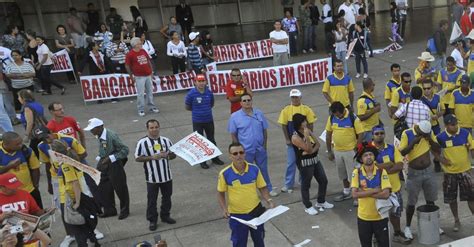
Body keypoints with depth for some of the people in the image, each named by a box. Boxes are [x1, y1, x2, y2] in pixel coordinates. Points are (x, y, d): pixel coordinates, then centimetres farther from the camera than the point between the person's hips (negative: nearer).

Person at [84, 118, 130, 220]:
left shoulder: (112, 136, -24)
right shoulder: (99, 136, -2)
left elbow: (125, 150, -23)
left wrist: (110, 158, -24)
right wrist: (99, 158, 0)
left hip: (114, 166, -7)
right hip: (103, 165, 7)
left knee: (120, 189, 9)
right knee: (104, 188, 15)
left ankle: (124, 210, 29)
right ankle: (109, 210, 34)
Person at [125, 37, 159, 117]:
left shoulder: (143, 51, 9)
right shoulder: (130, 54, -8)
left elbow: (148, 61, 20)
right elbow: (127, 66, -4)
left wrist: (151, 70, 16)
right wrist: (131, 76, -2)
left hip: (148, 75, 6)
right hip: (139, 76, -6)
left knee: (150, 91, 12)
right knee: (140, 93, -3)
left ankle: (152, 107, 23)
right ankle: (141, 110, 6)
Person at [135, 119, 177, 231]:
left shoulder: (166, 140, 1)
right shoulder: (142, 142, -9)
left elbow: (174, 154, 8)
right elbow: (137, 158, -7)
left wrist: (167, 155, -15)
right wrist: (151, 157, -20)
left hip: (167, 176, 4)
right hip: (152, 178, -3)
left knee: (167, 197, 17)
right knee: (152, 200, 7)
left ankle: (165, 216, 35)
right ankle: (152, 220, 22)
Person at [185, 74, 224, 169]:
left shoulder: (209, 93, -4)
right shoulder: (191, 94, -15)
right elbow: (187, 107, -3)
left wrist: (206, 109, 2)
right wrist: (196, 110, 1)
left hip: (209, 120, 3)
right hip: (197, 121, -3)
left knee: (211, 139, 17)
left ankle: (215, 158, 32)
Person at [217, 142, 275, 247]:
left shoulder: (254, 169, -10)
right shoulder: (225, 174, -16)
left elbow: (262, 188, -1)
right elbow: (220, 193, -4)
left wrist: (269, 201, -16)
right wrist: (224, 209, -17)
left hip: (255, 210, 2)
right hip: (237, 215, -2)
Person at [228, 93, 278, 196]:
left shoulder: (259, 113, -1)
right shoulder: (235, 116, -10)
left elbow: (264, 130, 5)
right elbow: (233, 134, -6)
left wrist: (264, 145, 3)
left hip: (260, 149, 3)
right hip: (245, 151, -3)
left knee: (263, 169, 17)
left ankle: (269, 188, 34)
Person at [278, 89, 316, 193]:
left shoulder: (306, 109, -4)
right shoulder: (286, 110, -4)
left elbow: (310, 124, 0)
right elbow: (284, 126, -2)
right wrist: (287, 139, -6)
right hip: (292, 140, -1)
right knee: (291, 162, 3)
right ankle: (288, 185, 9)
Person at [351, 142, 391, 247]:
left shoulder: (382, 172, -10)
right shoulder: (356, 172, -8)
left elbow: (386, 194, -19)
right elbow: (355, 194, -16)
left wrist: (364, 193, -18)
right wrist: (374, 191, -20)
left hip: (380, 216, -1)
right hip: (363, 217, 1)